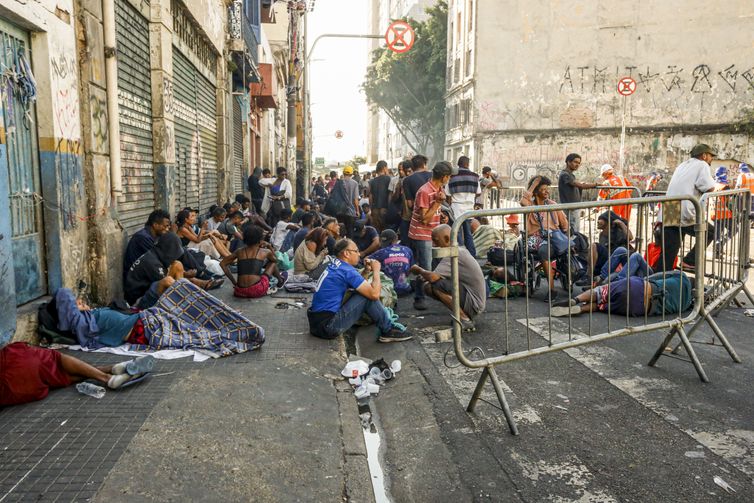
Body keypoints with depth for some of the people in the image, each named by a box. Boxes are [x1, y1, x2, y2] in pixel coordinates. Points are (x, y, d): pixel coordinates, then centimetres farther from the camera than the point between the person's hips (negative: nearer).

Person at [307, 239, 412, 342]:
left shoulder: (334, 265, 10)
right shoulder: (347, 270, -16)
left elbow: (355, 283, 24)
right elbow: (374, 294, -18)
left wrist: (366, 271, 10)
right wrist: (376, 270, -4)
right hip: (328, 326, -10)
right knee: (369, 295, -10)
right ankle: (388, 331, 3)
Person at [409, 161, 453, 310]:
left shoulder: (439, 189, 8)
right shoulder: (425, 192, -20)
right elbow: (425, 219, -22)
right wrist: (438, 202, -21)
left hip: (432, 234, 9)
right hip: (422, 235, -9)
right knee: (425, 269, -6)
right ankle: (419, 298, 5)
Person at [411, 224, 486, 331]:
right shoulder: (461, 250, 9)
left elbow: (433, 277, -31)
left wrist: (419, 270, -10)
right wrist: (424, 276, -1)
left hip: (473, 304, -10)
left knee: (436, 284, -24)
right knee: (428, 287, 6)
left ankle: (465, 320, -12)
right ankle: (465, 315, 10)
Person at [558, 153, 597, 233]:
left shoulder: (571, 175, 19)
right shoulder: (564, 174, -13)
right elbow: (580, 185, -21)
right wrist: (596, 184, -19)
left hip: (575, 208, 10)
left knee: (575, 232, 10)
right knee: (574, 233, -12)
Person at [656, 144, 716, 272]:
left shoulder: (682, 165, 26)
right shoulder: (702, 165, 3)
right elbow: (710, 188, -7)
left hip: (666, 217, 7)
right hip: (684, 217, -7)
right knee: (710, 232, 19)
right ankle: (689, 261, 11)